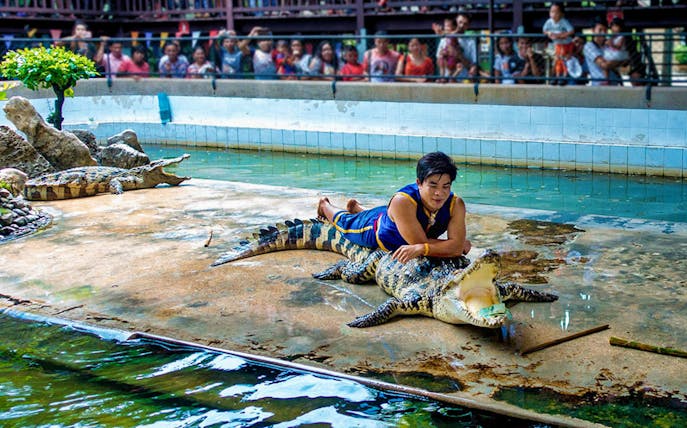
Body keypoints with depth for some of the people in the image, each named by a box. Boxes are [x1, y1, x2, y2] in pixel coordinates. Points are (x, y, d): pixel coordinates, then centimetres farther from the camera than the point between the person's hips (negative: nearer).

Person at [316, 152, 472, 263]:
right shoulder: (402, 201, -49)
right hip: (375, 230, -4)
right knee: (345, 222, 28)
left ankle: (357, 208, 68)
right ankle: (325, 205, 62)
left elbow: (457, 247, -43)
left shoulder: (456, 205, -37)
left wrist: (420, 249, -55)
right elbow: (421, 242, -48)